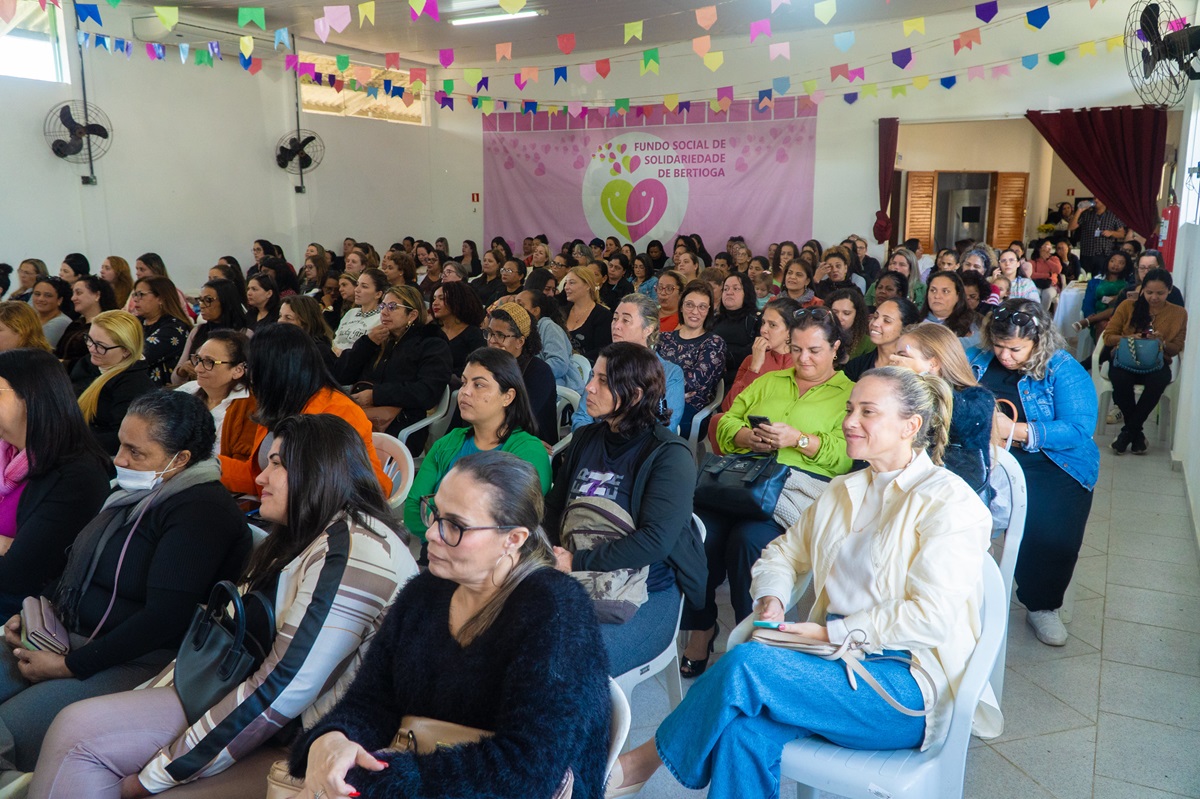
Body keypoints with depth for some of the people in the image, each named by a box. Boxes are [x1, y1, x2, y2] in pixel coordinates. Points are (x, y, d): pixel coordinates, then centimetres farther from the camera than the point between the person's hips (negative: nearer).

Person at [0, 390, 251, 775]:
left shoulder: (203, 511, -19)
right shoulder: (137, 492, 11)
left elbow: (164, 619, -23)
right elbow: (79, 569, 23)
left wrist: (68, 666, -18)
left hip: (141, 663, -9)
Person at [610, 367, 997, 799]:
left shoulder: (948, 501, -6)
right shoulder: (842, 492, 17)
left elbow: (933, 616, -16)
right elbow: (782, 553, 21)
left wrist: (832, 632, -17)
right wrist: (771, 598, -2)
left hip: (909, 686, -5)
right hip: (841, 663, 6)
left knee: (746, 663, -27)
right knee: (746, 730, -29)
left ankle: (643, 761, -7)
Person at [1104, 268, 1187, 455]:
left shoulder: (1179, 313, 7)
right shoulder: (1127, 306, 3)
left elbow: (1176, 349, 7)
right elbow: (1108, 337, 2)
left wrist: (1162, 342, -16)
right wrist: (1128, 338, -19)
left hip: (1156, 363, 1)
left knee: (1158, 381, -38)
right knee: (1121, 379, -38)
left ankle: (1127, 432, -19)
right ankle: (1137, 433, -15)